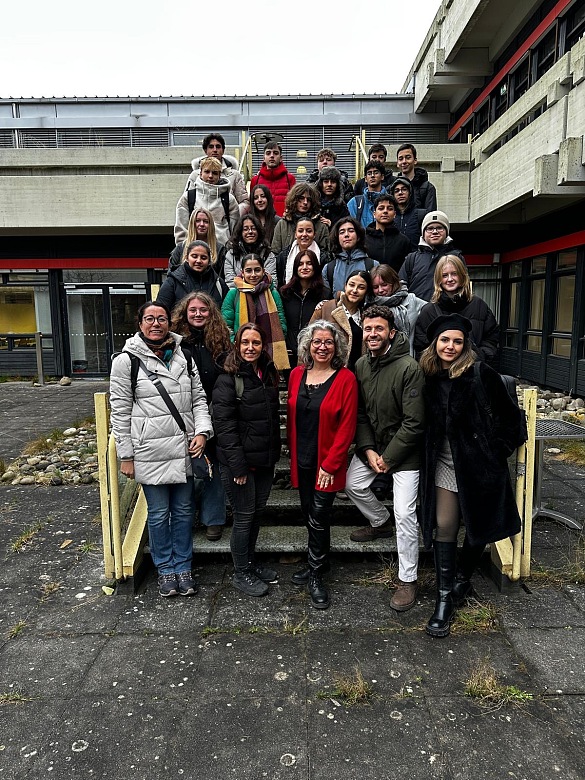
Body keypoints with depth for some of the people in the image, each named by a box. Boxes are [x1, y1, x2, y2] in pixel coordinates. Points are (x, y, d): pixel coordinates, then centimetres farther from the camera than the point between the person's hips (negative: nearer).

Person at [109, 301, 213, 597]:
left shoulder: (184, 356, 6)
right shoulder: (127, 361, -5)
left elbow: (199, 398, 10)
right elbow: (120, 412, -3)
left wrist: (201, 431, -6)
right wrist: (126, 456, -4)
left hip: (185, 450, 4)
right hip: (150, 453, -3)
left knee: (184, 511, 15)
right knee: (159, 514, 10)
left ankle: (183, 566, 32)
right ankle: (165, 568, 30)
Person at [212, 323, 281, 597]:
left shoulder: (268, 376, 9)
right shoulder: (228, 379, -13)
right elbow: (224, 423, -18)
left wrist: (274, 453, 12)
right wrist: (238, 464, -19)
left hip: (265, 460, 7)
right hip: (240, 462, -7)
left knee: (257, 512, 17)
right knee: (244, 516, 3)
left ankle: (251, 562, 36)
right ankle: (241, 573, 21)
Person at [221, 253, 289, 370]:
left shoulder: (273, 293, 9)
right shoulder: (233, 294, 4)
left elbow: (281, 326, 10)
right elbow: (226, 326, 2)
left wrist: (277, 349, -4)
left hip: (271, 355, 2)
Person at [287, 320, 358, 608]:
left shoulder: (345, 379, -10)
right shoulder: (297, 374, 4)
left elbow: (347, 426, -12)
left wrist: (330, 464, -13)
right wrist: (293, 451, 7)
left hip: (327, 463, -4)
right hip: (301, 460, 5)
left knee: (318, 517, 0)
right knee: (309, 514, 15)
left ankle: (315, 574, 19)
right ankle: (317, 564, 36)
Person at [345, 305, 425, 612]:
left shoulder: (409, 368, -22)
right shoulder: (361, 365, -1)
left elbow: (414, 422, -21)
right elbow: (359, 413, 3)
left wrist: (388, 457, -16)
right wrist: (368, 450, -8)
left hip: (404, 450, -7)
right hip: (371, 444, 7)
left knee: (405, 514, -6)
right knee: (352, 484, 14)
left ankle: (407, 580, 11)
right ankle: (381, 523, 41)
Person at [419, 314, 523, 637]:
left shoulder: (481, 374, -14)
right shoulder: (430, 377, -1)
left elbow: (510, 415, -6)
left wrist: (496, 451, -5)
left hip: (478, 464, -2)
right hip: (444, 464, 3)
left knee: (479, 526, 13)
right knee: (444, 527, 1)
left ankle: (462, 580, 37)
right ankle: (444, 598, 11)